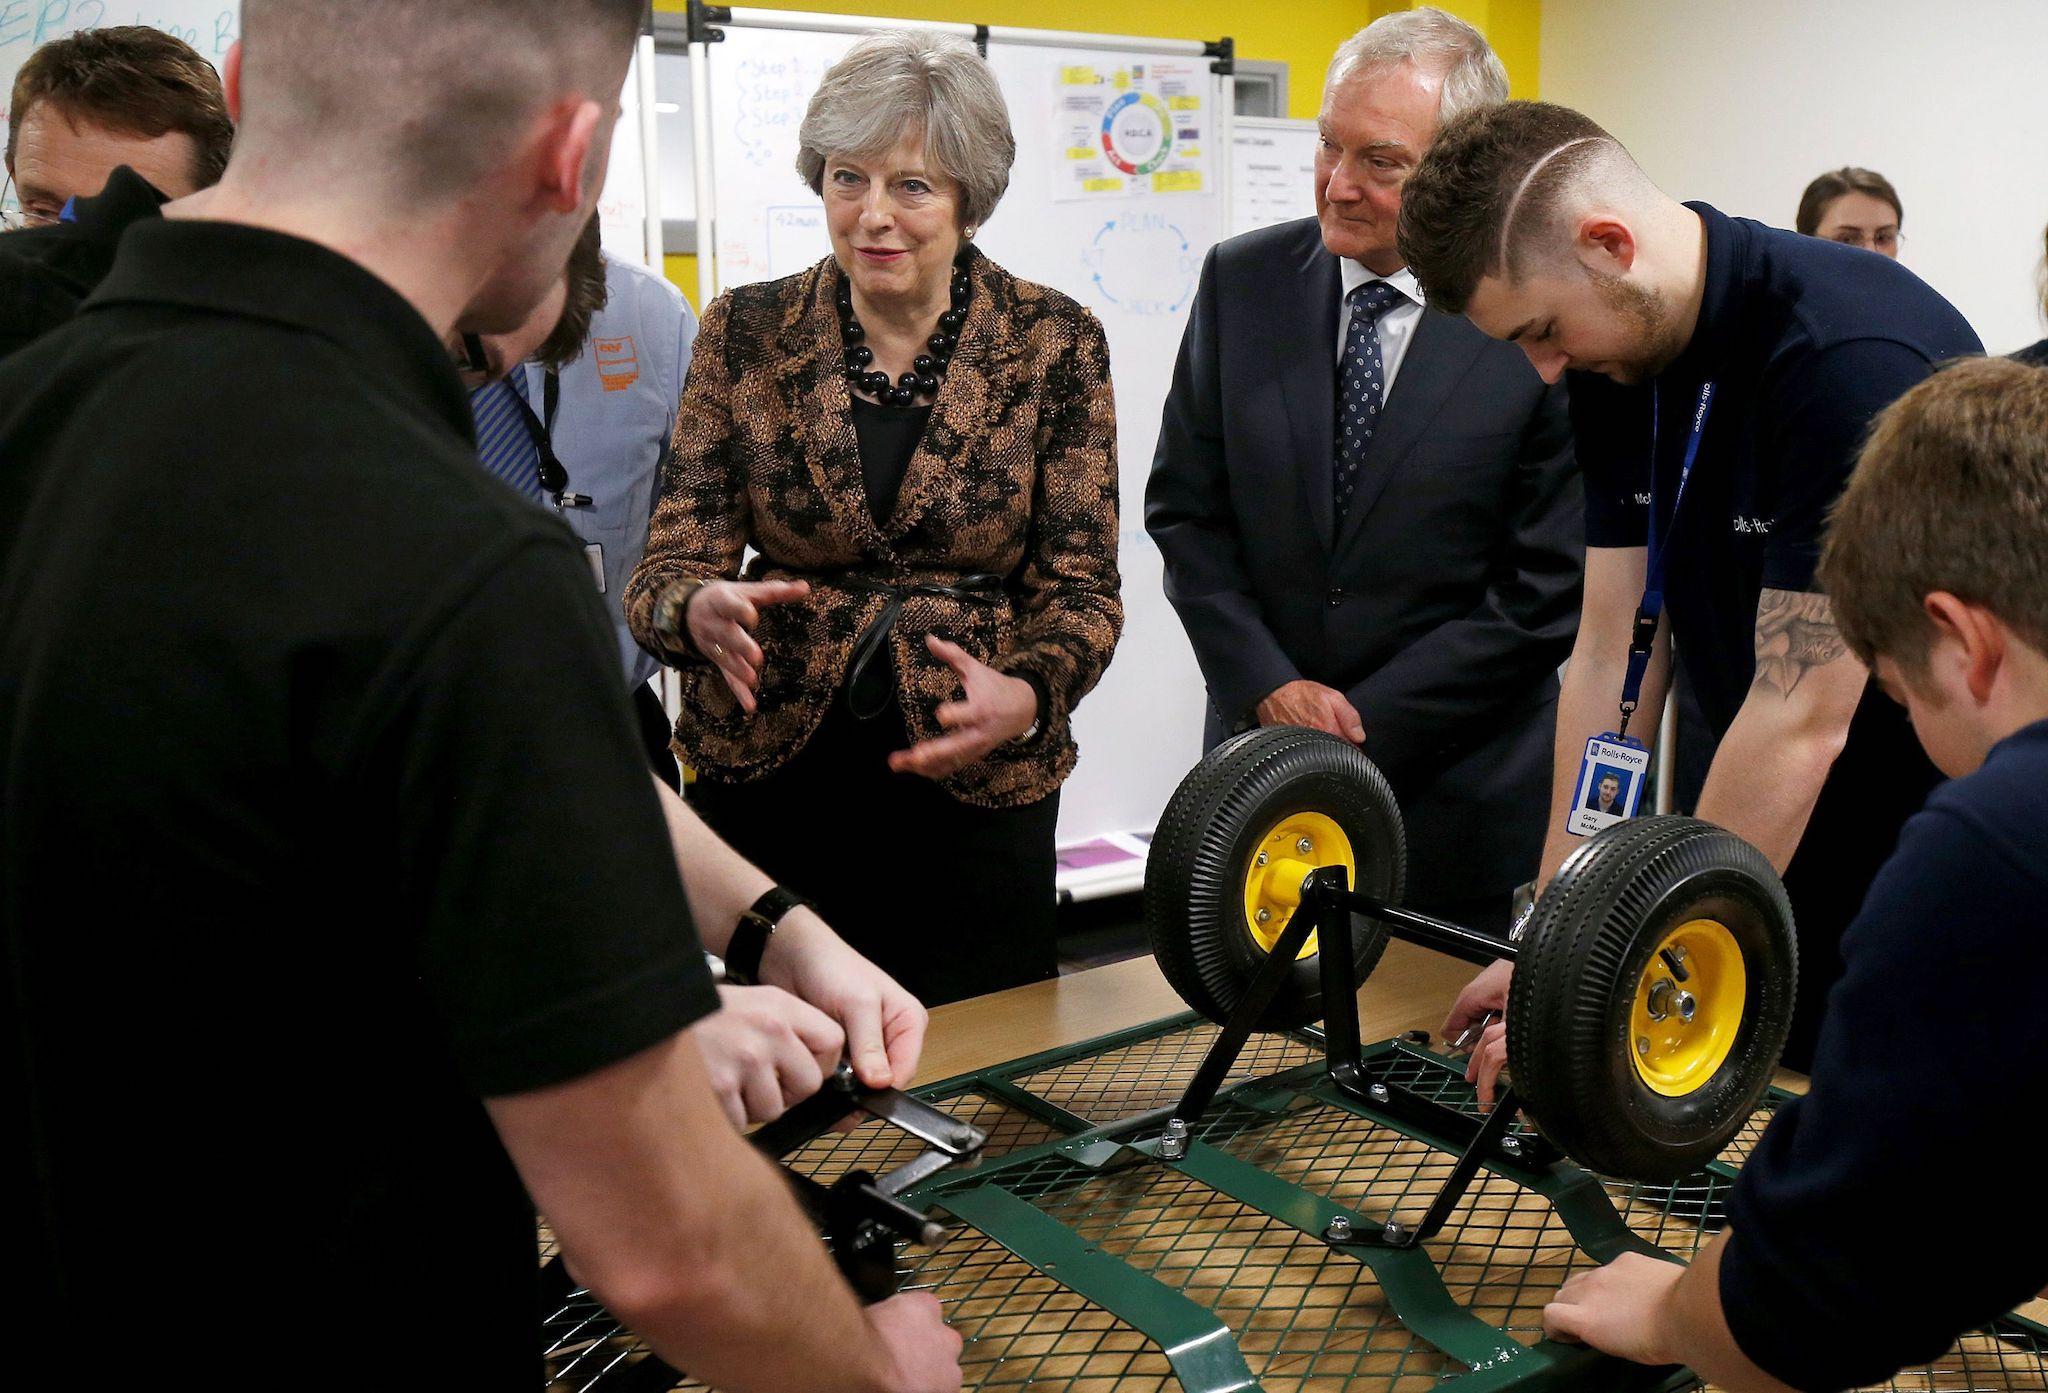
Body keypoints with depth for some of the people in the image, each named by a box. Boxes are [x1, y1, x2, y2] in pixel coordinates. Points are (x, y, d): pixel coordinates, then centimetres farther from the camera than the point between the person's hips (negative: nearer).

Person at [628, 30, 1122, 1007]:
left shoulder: (1053, 342, -2)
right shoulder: (746, 331, 1)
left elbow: (1080, 585, -2)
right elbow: (668, 565, -1)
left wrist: (1025, 695, -23)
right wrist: (699, 609, -25)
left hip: (975, 789, 0)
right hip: (767, 775, 1)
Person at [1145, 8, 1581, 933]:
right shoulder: (1242, 282, 0)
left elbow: (1547, 590, -10)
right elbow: (1184, 507, 3)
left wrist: (1360, 723, -11)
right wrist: (1269, 686, -8)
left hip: (1456, 795, -3)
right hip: (1258, 754, 3)